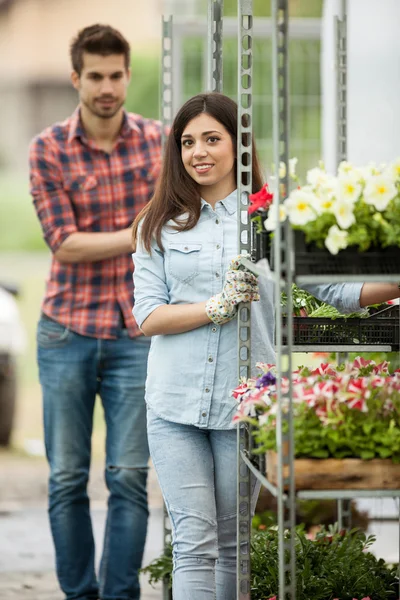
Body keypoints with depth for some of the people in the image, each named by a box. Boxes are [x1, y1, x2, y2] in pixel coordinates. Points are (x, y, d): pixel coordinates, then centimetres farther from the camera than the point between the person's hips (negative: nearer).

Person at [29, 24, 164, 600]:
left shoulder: (157, 141, 4)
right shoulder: (49, 149, -1)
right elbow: (64, 245, -9)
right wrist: (137, 236, -18)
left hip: (136, 334, 1)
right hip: (67, 331, 0)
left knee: (130, 477, -1)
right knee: (67, 477, 4)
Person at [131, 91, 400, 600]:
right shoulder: (159, 225, 7)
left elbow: (338, 291, 2)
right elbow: (147, 316, 0)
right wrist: (219, 306, -13)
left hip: (244, 402, 0)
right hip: (175, 404, 0)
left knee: (233, 543, 7)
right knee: (193, 542, -5)